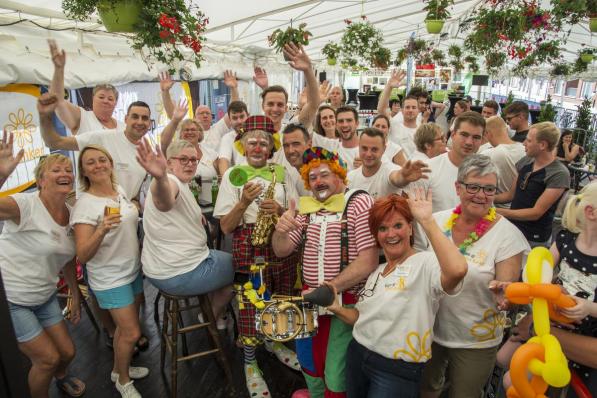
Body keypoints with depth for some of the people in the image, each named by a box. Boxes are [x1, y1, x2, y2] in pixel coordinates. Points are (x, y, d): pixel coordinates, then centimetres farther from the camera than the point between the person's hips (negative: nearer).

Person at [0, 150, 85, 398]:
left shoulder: (71, 214, -1)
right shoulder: (26, 205, -22)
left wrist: (76, 298, 13)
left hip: (44, 297, 6)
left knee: (67, 352, 14)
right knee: (48, 358, 1)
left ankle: (60, 376, 49)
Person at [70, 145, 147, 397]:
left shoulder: (119, 190, -1)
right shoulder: (84, 205, -21)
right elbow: (82, 256, -26)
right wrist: (101, 230, -41)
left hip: (133, 270, 6)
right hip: (110, 279, -6)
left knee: (126, 327, 19)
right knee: (132, 333, 2)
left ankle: (119, 369, 41)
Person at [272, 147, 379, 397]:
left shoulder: (359, 202, -11)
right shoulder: (306, 207, 7)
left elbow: (369, 260, -19)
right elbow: (281, 250, 6)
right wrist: (280, 230, -17)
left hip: (347, 301, -5)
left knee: (336, 376, 0)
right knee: (309, 362, 21)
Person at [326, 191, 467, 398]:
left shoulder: (426, 263, -17)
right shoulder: (376, 271, 8)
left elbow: (457, 270, -40)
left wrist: (427, 221, -34)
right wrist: (337, 308, -4)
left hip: (397, 371, -6)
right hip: (357, 357, 6)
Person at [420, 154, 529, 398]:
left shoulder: (507, 234, -17)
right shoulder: (437, 220, -8)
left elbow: (508, 291, -17)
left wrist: (502, 292, -36)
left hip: (475, 342, -3)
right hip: (429, 330, 3)